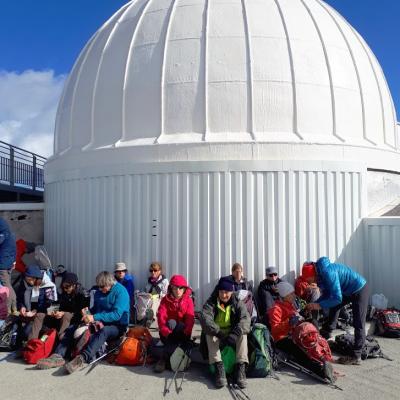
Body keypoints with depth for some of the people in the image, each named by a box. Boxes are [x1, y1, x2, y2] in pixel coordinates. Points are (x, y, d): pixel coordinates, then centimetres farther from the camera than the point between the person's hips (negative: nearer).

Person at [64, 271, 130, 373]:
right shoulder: (99, 292, 9)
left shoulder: (120, 291, -12)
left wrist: (95, 317, -27)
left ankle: (83, 358, -54)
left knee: (103, 331, -40)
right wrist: (88, 312, -2)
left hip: (117, 326, -7)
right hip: (100, 324, 7)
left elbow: (117, 314, -22)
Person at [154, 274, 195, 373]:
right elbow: (161, 316, -16)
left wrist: (186, 333, -34)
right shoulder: (165, 299, -2)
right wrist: (166, 331, -34)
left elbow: (190, 318, -15)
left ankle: (163, 358, -29)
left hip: (182, 332, 1)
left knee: (178, 325, -31)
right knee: (171, 322, -30)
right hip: (167, 334, 0)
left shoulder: (188, 300, -2)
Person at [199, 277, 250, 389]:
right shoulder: (211, 303, -9)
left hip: (232, 335, 1)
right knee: (209, 333, -30)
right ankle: (219, 367, -38)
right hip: (216, 335, 0)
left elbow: (245, 318, -24)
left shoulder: (238, 303, -6)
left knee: (242, 333, -27)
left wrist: (235, 333, -44)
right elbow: (205, 318, -28)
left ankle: (241, 367, -34)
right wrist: (219, 333, -44)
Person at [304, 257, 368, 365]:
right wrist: (314, 304, -3)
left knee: (358, 324, -6)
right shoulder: (321, 275, -2)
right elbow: (327, 295, 10)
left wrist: (319, 305, -25)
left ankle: (356, 357, -2)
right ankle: (326, 332, 30)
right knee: (333, 307, 19)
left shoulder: (328, 272, -31)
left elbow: (337, 298, -30)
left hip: (359, 289, -10)